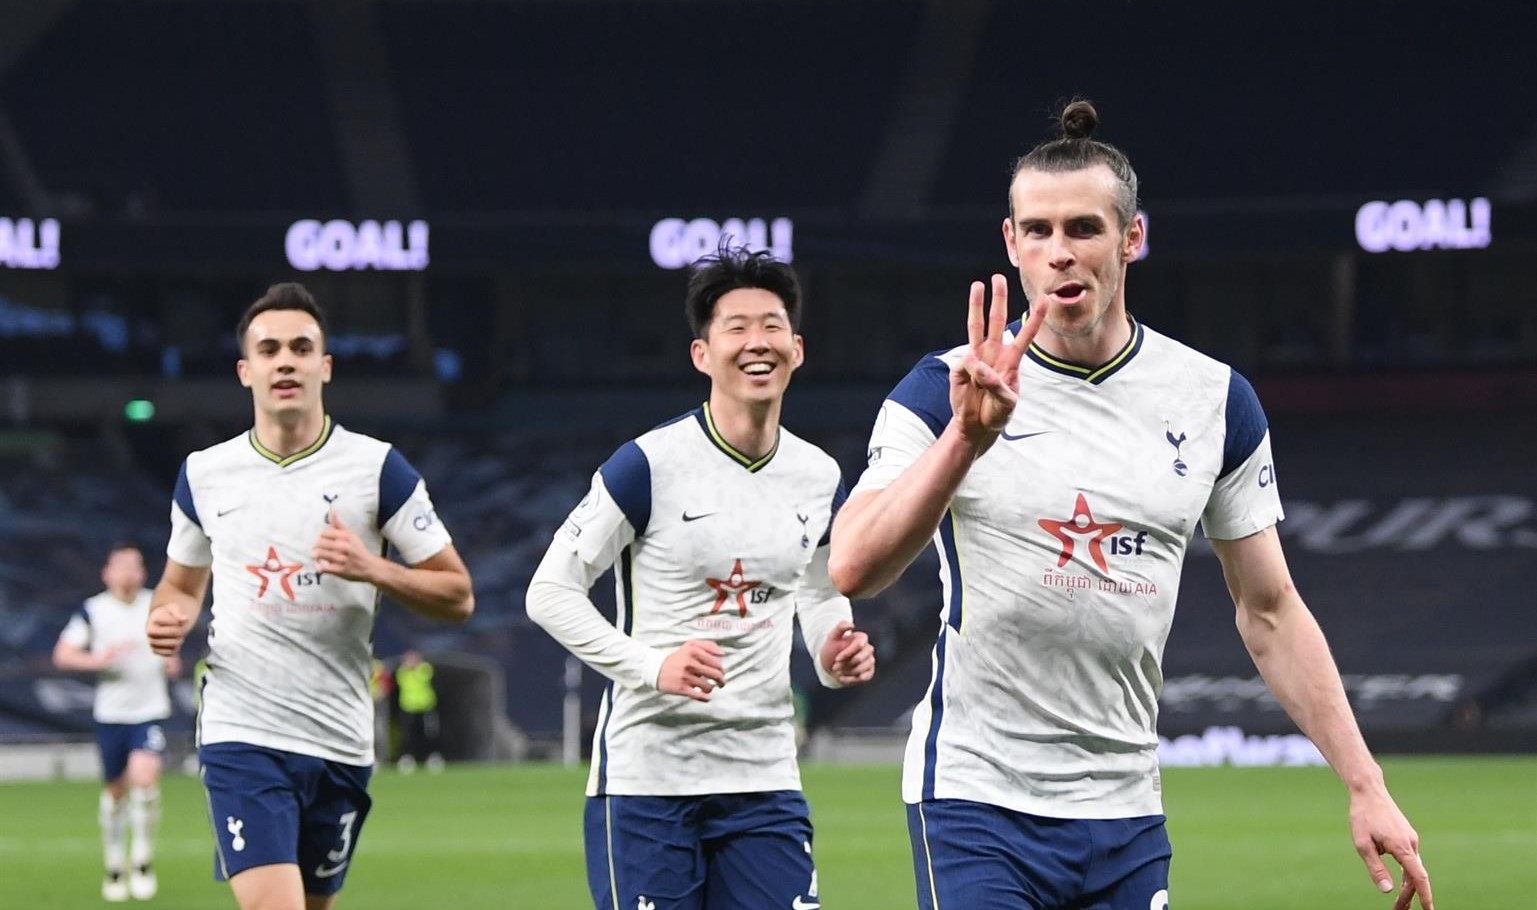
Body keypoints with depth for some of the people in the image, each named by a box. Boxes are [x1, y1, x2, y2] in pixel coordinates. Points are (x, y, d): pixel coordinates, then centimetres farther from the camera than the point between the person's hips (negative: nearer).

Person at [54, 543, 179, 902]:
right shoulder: (92, 611, -2)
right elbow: (63, 654, -5)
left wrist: (171, 660, 1)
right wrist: (99, 659, -21)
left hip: (150, 710, 0)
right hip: (111, 713, 0)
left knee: (144, 777, -20)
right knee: (115, 789, 7)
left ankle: (143, 859, -4)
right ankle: (115, 866, 24)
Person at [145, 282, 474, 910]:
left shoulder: (377, 468, -1)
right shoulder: (204, 474, 6)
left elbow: (457, 596, 0)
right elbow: (182, 582, 23)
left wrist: (371, 569, -17)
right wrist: (170, 617, -1)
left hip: (340, 743, 1)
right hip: (242, 737, -1)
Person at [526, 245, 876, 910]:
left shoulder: (819, 478, 7)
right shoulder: (650, 464, -10)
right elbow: (549, 592, -8)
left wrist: (836, 655, 0)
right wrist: (652, 666, -20)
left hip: (765, 778, 5)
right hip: (647, 775, -5)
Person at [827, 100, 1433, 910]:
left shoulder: (1215, 400, 4)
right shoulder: (944, 393, -6)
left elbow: (1269, 611, 11)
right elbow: (853, 569, -20)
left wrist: (1365, 787, 5)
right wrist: (966, 439, -34)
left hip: (1126, 814, 3)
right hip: (975, 802, -3)